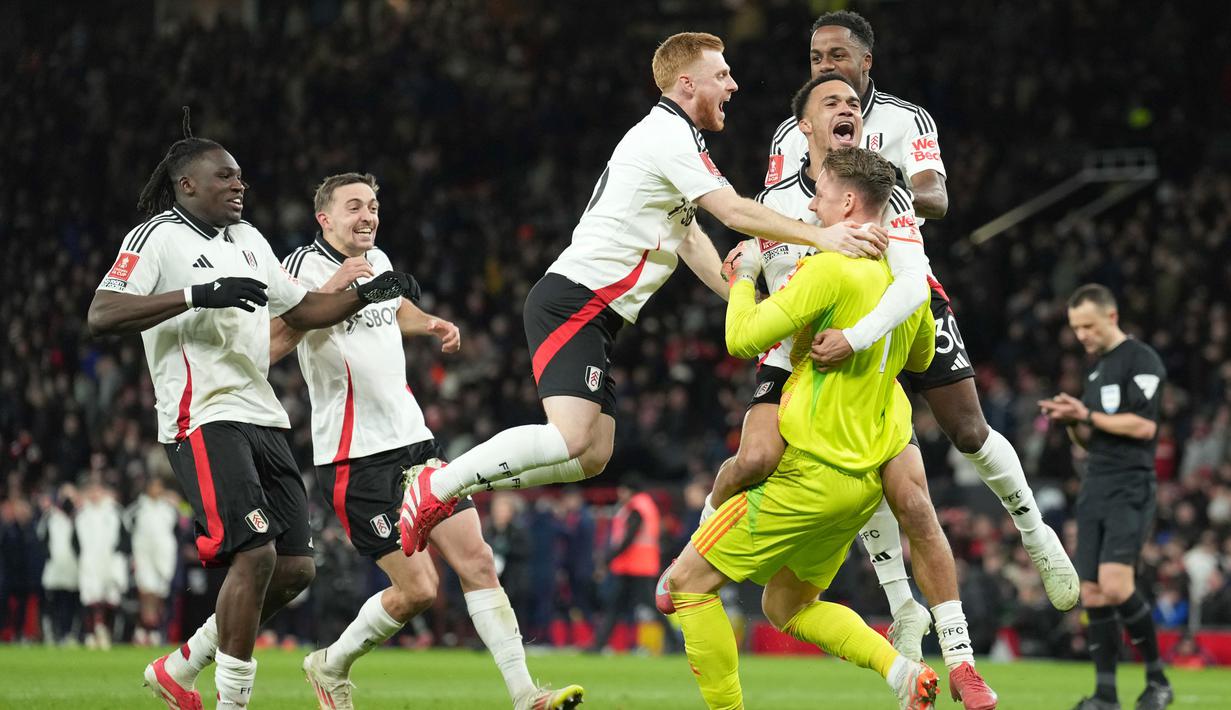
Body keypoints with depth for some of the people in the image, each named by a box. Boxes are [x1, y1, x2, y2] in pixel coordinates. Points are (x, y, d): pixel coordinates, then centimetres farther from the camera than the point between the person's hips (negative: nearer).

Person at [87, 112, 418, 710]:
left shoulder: (249, 240, 20)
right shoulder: (157, 238, -6)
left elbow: (300, 310, 30)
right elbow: (100, 317, -19)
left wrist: (367, 294, 13)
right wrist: (198, 295, -26)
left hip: (261, 417, 9)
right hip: (204, 419, -9)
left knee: (294, 567, 4)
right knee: (254, 555, -21)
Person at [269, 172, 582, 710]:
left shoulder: (377, 260, 12)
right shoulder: (304, 267, -12)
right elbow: (267, 347, -28)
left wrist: (432, 324, 16)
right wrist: (327, 292, -33)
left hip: (413, 439, 7)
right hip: (354, 458, -7)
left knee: (477, 561, -3)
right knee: (418, 589, -9)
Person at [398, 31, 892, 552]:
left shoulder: (672, 136, 22)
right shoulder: (669, 136, -10)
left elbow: (690, 238, 27)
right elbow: (735, 212, -18)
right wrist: (821, 237, -20)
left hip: (595, 314, 11)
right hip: (573, 302, -11)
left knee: (592, 457, 4)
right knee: (572, 437, -24)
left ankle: (453, 484, 9)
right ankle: (435, 486, -14)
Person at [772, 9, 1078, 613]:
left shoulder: (905, 121, -3)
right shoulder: (791, 137, 5)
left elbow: (935, 201, -18)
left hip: (908, 288, -2)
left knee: (968, 431, 0)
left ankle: (1035, 535, 25)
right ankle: (900, 603, 0)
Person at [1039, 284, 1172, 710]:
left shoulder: (1141, 360, -6)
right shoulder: (1096, 367, 21)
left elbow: (1144, 426, -16)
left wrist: (1088, 415, -12)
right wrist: (1071, 422, 4)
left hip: (1131, 488, -8)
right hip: (1095, 489, 8)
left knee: (1115, 586, -20)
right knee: (1092, 593, 2)